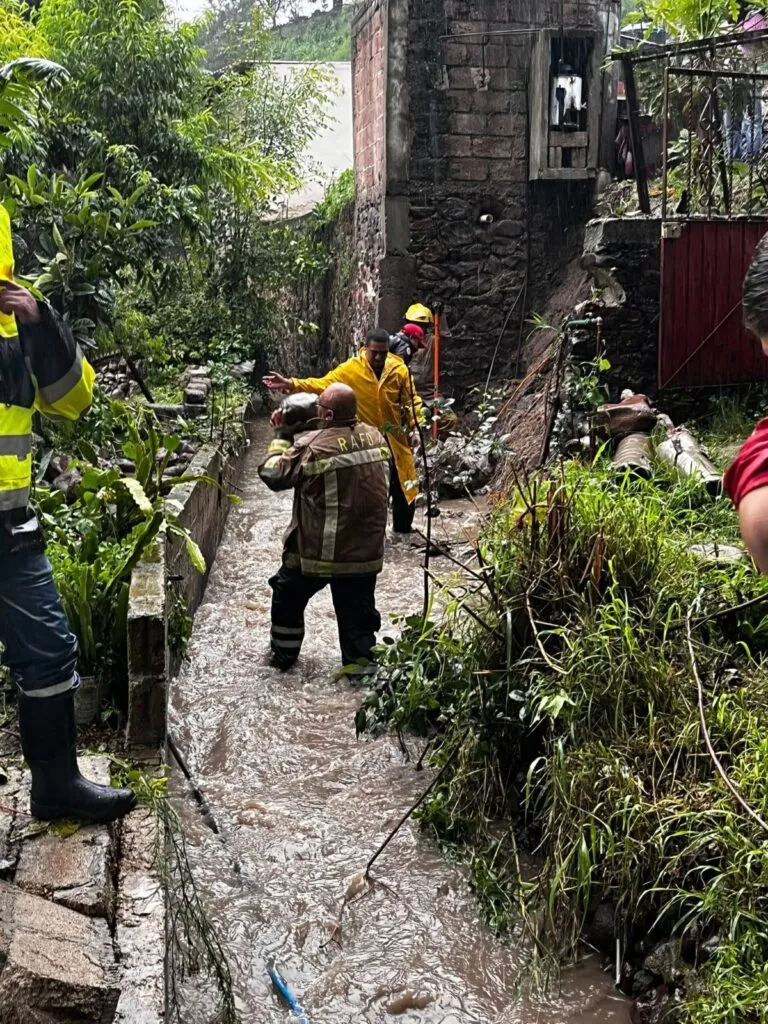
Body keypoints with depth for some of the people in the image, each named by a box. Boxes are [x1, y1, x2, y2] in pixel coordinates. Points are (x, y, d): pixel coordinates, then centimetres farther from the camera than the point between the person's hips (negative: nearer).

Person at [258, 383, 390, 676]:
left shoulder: (313, 446, -21)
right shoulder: (375, 437, -2)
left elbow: (272, 474, -10)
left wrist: (282, 436, 1)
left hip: (318, 550, -3)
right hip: (365, 550, 3)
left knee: (288, 597, 21)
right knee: (357, 609, 12)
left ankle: (283, 655, 34)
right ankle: (359, 665, 14)